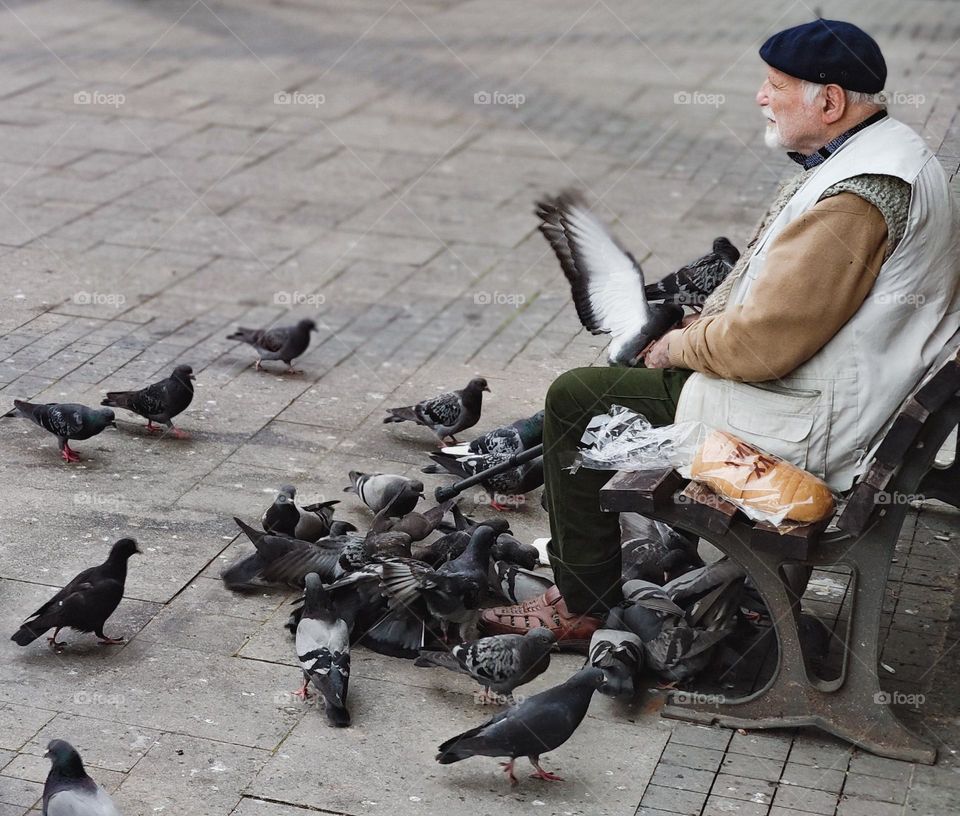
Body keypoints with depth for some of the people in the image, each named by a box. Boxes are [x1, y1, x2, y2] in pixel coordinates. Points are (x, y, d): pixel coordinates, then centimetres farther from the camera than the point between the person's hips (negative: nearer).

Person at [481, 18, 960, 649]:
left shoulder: (856, 197, -27)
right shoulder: (885, 149, 7)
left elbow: (760, 343, -28)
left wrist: (682, 345, -9)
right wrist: (698, 328, 6)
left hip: (811, 430, -11)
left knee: (576, 399, -5)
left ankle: (584, 608, 8)